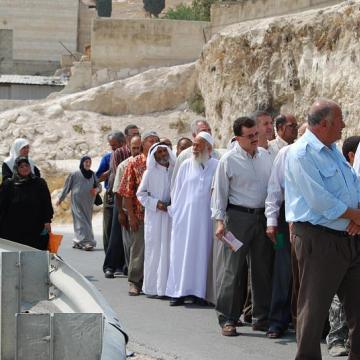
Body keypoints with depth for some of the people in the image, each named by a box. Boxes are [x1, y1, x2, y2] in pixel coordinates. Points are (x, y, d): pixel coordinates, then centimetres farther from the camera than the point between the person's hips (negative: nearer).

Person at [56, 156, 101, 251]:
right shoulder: (74, 175, -2)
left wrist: (96, 190, -11)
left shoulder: (93, 175, 9)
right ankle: (86, 242, -19)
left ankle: (78, 242, 18)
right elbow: (66, 187, 4)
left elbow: (99, 186, 13)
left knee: (87, 221, 6)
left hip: (88, 203, 5)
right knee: (81, 221, -11)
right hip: (77, 202, -5)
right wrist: (60, 199, 8)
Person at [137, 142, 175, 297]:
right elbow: (141, 193, 3)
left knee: (169, 249, 0)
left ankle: (166, 285, 4)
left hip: (171, 215, 2)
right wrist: (156, 204, -8)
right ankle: (152, 286, 3)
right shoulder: (150, 173, 0)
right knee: (154, 249, -2)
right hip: (154, 216, -2)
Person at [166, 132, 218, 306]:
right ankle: (180, 291, 5)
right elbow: (176, 191, 12)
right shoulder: (186, 166, 7)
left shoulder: (217, 166, 1)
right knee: (182, 253, 1)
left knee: (202, 252, 1)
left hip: (205, 218, -2)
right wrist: (175, 211, 9)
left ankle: (200, 291, 7)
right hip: (185, 217, 2)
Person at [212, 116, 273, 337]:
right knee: (234, 269, -5)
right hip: (238, 217, -5)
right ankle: (228, 320, 1)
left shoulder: (265, 156, 9)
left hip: (263, 217, 5)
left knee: (263, 268, 8)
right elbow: (220, 192, -2)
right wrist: (220, 221, -9)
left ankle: (262, 318, 17)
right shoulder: (229, 160, -5)